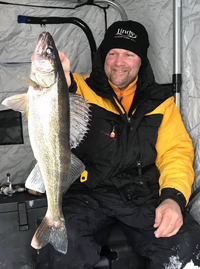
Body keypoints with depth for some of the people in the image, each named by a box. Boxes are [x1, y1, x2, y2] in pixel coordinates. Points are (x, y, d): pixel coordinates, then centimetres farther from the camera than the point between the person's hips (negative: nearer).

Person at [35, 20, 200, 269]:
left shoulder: (160, 100, 13)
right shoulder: (80, 89, 5)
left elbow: (177, 151, 7)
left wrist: (174, 197, -11)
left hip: (144, 195, 2)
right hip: (88, 193, -1)